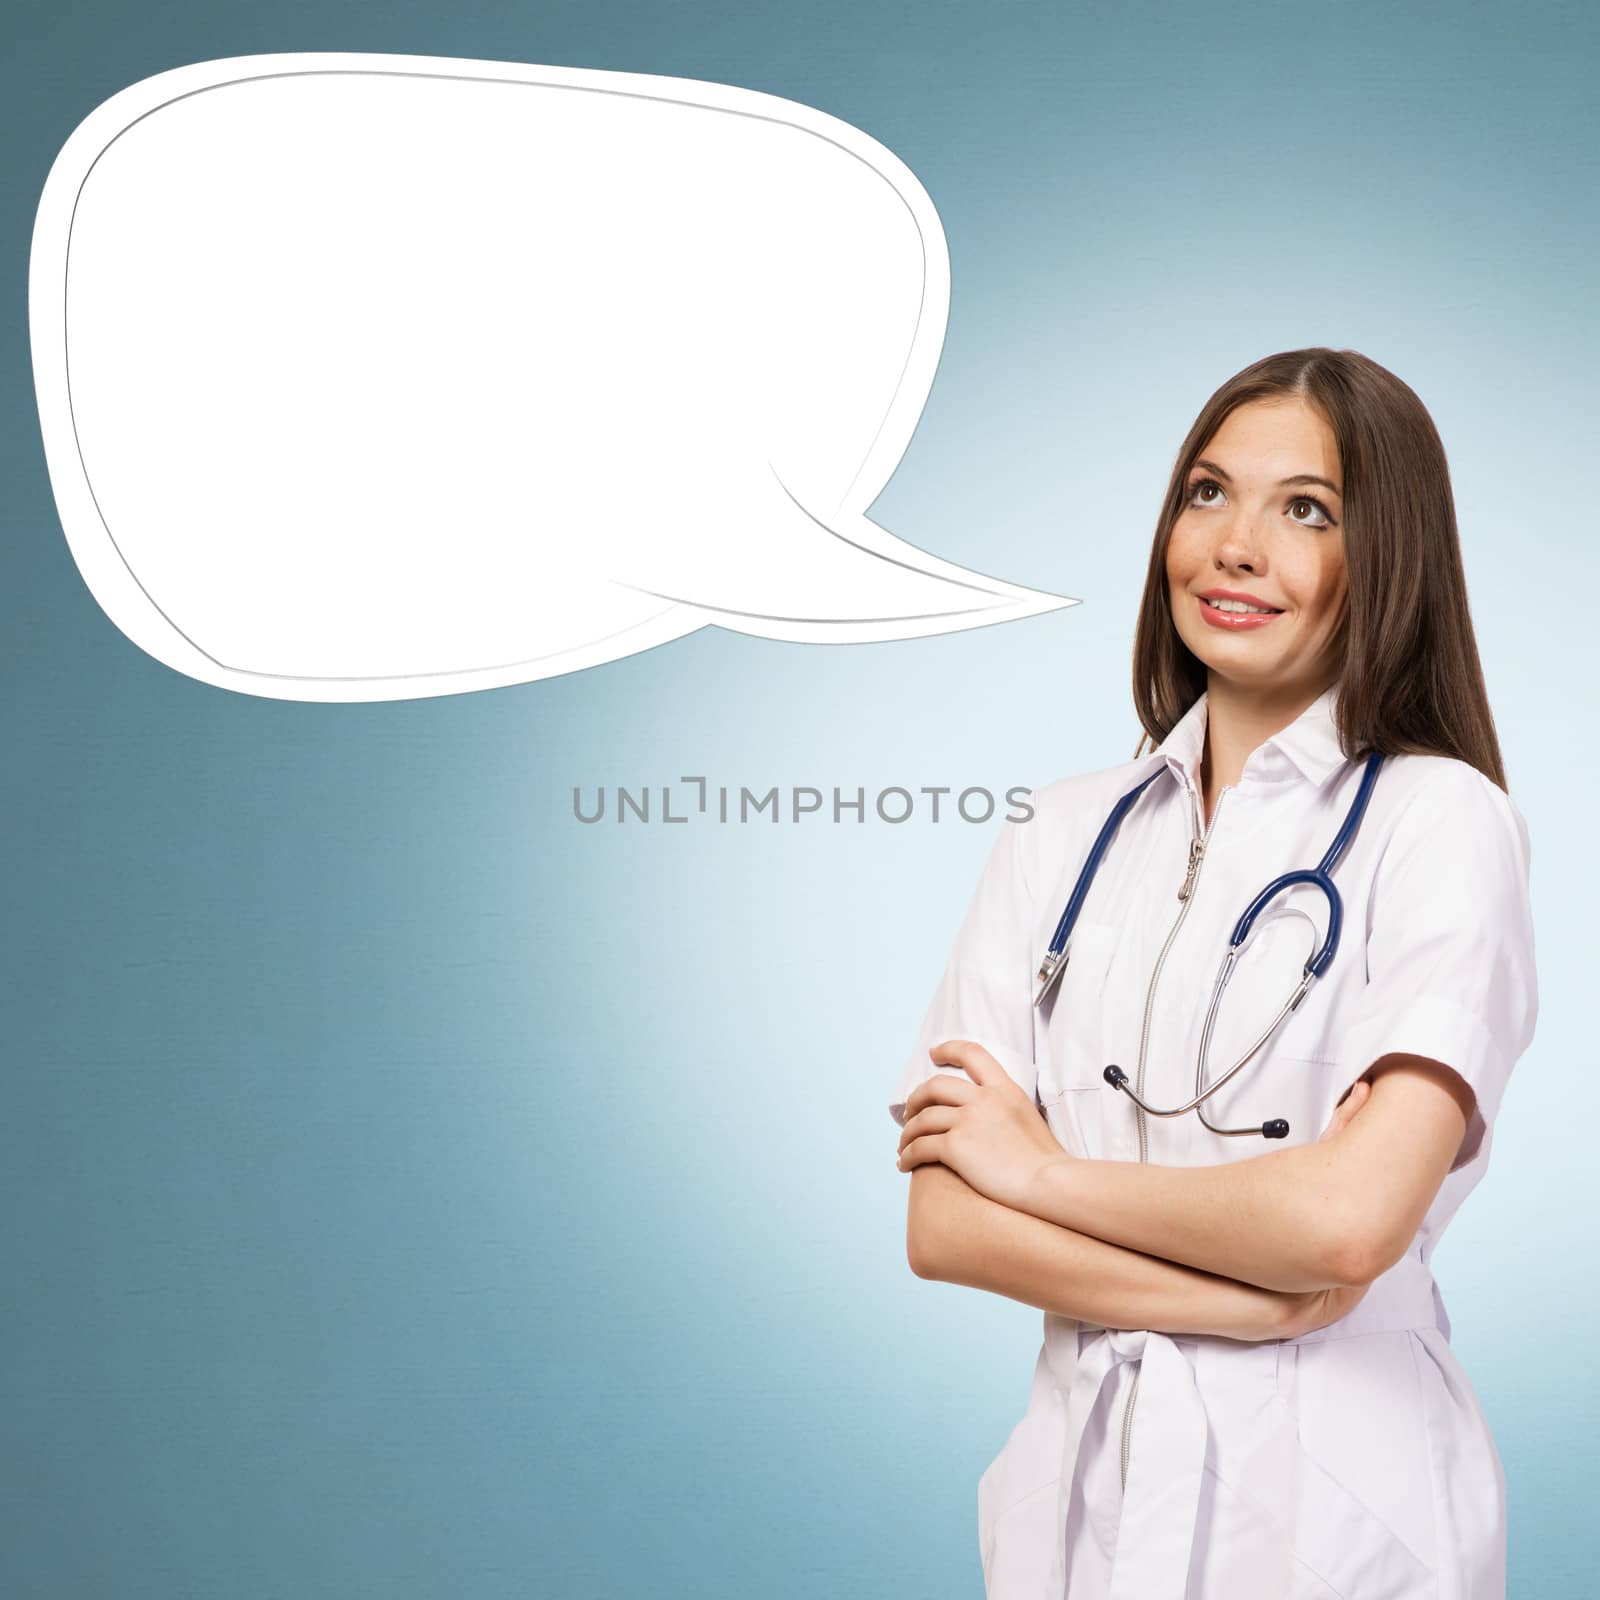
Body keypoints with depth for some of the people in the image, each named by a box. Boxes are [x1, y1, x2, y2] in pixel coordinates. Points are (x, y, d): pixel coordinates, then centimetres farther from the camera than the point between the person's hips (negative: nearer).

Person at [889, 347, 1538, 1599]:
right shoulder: (1063, 833, 2)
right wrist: (1260, 1302, -16)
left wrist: (1044, 1168, -9)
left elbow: (1348, 1219, -22)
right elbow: (941, 1224, -5)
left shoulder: (1440, 820, -10)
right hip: (1081, 1485, 4)